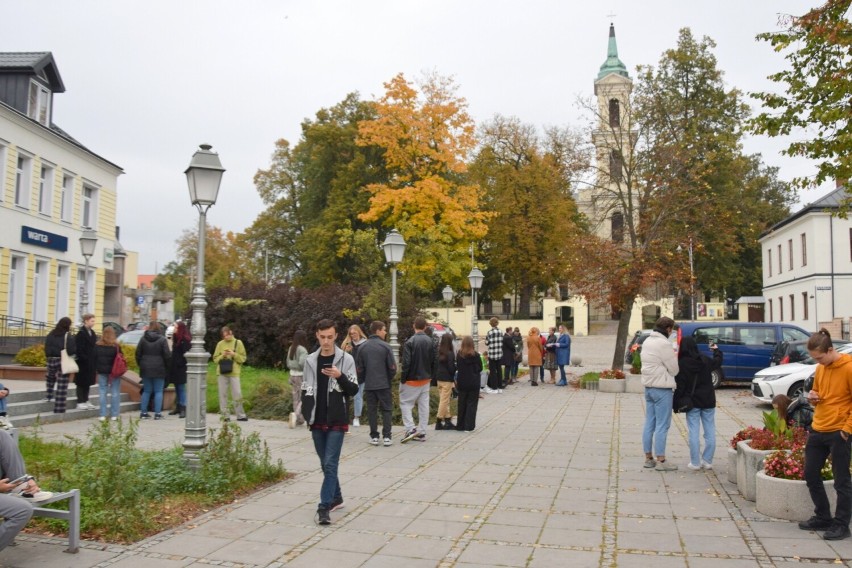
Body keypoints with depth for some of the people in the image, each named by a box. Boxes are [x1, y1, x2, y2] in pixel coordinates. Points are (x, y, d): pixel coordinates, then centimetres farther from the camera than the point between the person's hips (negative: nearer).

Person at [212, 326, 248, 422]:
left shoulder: (238, 343, 5)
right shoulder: (220, 344, 8)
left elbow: (243, 358, 3)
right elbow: (215, 359, 9)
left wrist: (234, 354, -11)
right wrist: (222, 356, -9)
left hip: (234, 372, -2)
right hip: (222, 373, 2)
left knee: (237, 394, -3)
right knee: (223, 394, 3)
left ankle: (240, 415, 5)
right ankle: (225, 415, 10)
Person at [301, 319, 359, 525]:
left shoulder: (346, 359, -5)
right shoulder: (310, 360, 5)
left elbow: (354, 390, -6)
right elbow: (306, 391, 12)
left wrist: (340, 376, -23)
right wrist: (306, 415, 3)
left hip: (337, 422, -4)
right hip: (317, 422, 4)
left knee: (330, 464, -9)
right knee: (326, 464, 14)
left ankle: (324, 507, -5)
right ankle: (336, 498, 30)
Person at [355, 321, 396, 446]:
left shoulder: (362, 347, 1)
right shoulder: (385, 346, -8)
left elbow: (359, 369, 3)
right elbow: (392, 367, -9)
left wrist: (362, 381, 17)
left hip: (369, 385, 2)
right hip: (384, 384, -2)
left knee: (372, 410, 10)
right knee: (386, 410, 6)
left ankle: (374, 437, 11)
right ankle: (386, 437, 1)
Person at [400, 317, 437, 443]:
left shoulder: (410, 342, -15)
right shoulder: (430, 342, 3)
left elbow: (406, 363, -17)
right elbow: (434, 361, 7)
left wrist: (403, 379, -9)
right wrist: (430, 376, 15)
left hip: (412, 379, -5)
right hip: (425, 379, 6)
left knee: (405, 403, 4)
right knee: (424, 405, 9)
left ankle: (410, 429, -8)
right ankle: (422, 433, 12)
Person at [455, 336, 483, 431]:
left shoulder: (459, 355, -7)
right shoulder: (476, 355, -11)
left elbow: (457, 367, -2)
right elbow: (480, 368, -3)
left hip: (462, 383, 2)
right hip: (473, 383, -2)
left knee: (462, 404, 14)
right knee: (471, 404, 6)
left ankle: (460, 425, 20)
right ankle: (469, 426, 3)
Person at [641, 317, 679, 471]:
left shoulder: (647, 341, 12)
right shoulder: (664, 344, -17)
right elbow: (674, 370, -12)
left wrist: (671, 356, 7)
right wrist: (675, 357, 6)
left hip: (648, 386, 9)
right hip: (662, 389, -9)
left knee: (649, 424, 12)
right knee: (662, 426, -3)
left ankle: (648, 458, 18)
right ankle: (661, 461, 1)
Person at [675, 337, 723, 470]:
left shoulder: (681, 364, -12)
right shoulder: (705, 360, 0)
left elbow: (680, 386, -12)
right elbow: (718, 361, 23)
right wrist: (716, 350, 42)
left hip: (692, 402, -3)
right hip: (708, 401, 3)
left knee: (693, 432, 1)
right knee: (710, 431, 10)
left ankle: (695, 462, 2)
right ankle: (707, 461, 13)